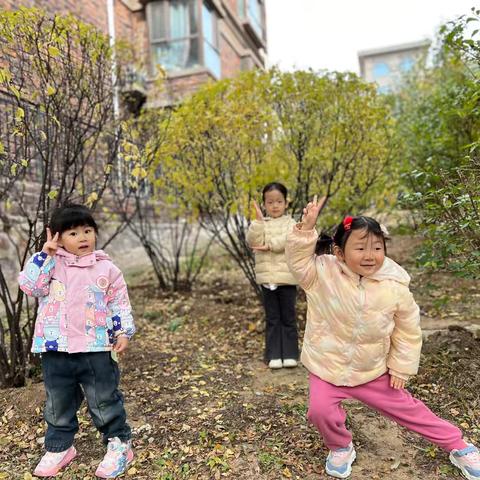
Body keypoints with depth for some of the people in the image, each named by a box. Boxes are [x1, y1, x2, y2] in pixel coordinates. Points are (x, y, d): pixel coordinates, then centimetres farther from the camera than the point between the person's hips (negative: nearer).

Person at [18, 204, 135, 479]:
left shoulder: (107, 268, -1)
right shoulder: (51, 264, 4)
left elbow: (120, 304, 2)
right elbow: (29, 285, -11)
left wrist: (124, 333, -6)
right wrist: (44, 255, -11)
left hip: (96, 349, -2)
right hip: (56, 350, 3)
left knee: (104, 400, 8)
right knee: (58, 403, 18)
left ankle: (119, 445, 25)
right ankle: (59, 448, 38)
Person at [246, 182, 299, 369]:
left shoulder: (290, 222, 3)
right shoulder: (260, 224, 8)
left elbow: (289, 240, -17)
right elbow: (252, 241, -11)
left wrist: (268, 245, -18)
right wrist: (259, 220, -17)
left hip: (286, 278, -2)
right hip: (266, 278, 2)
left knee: (288, 318, 7)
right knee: (272, 319, 9)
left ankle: (290, 354, 17)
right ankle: (274, 355, 18)